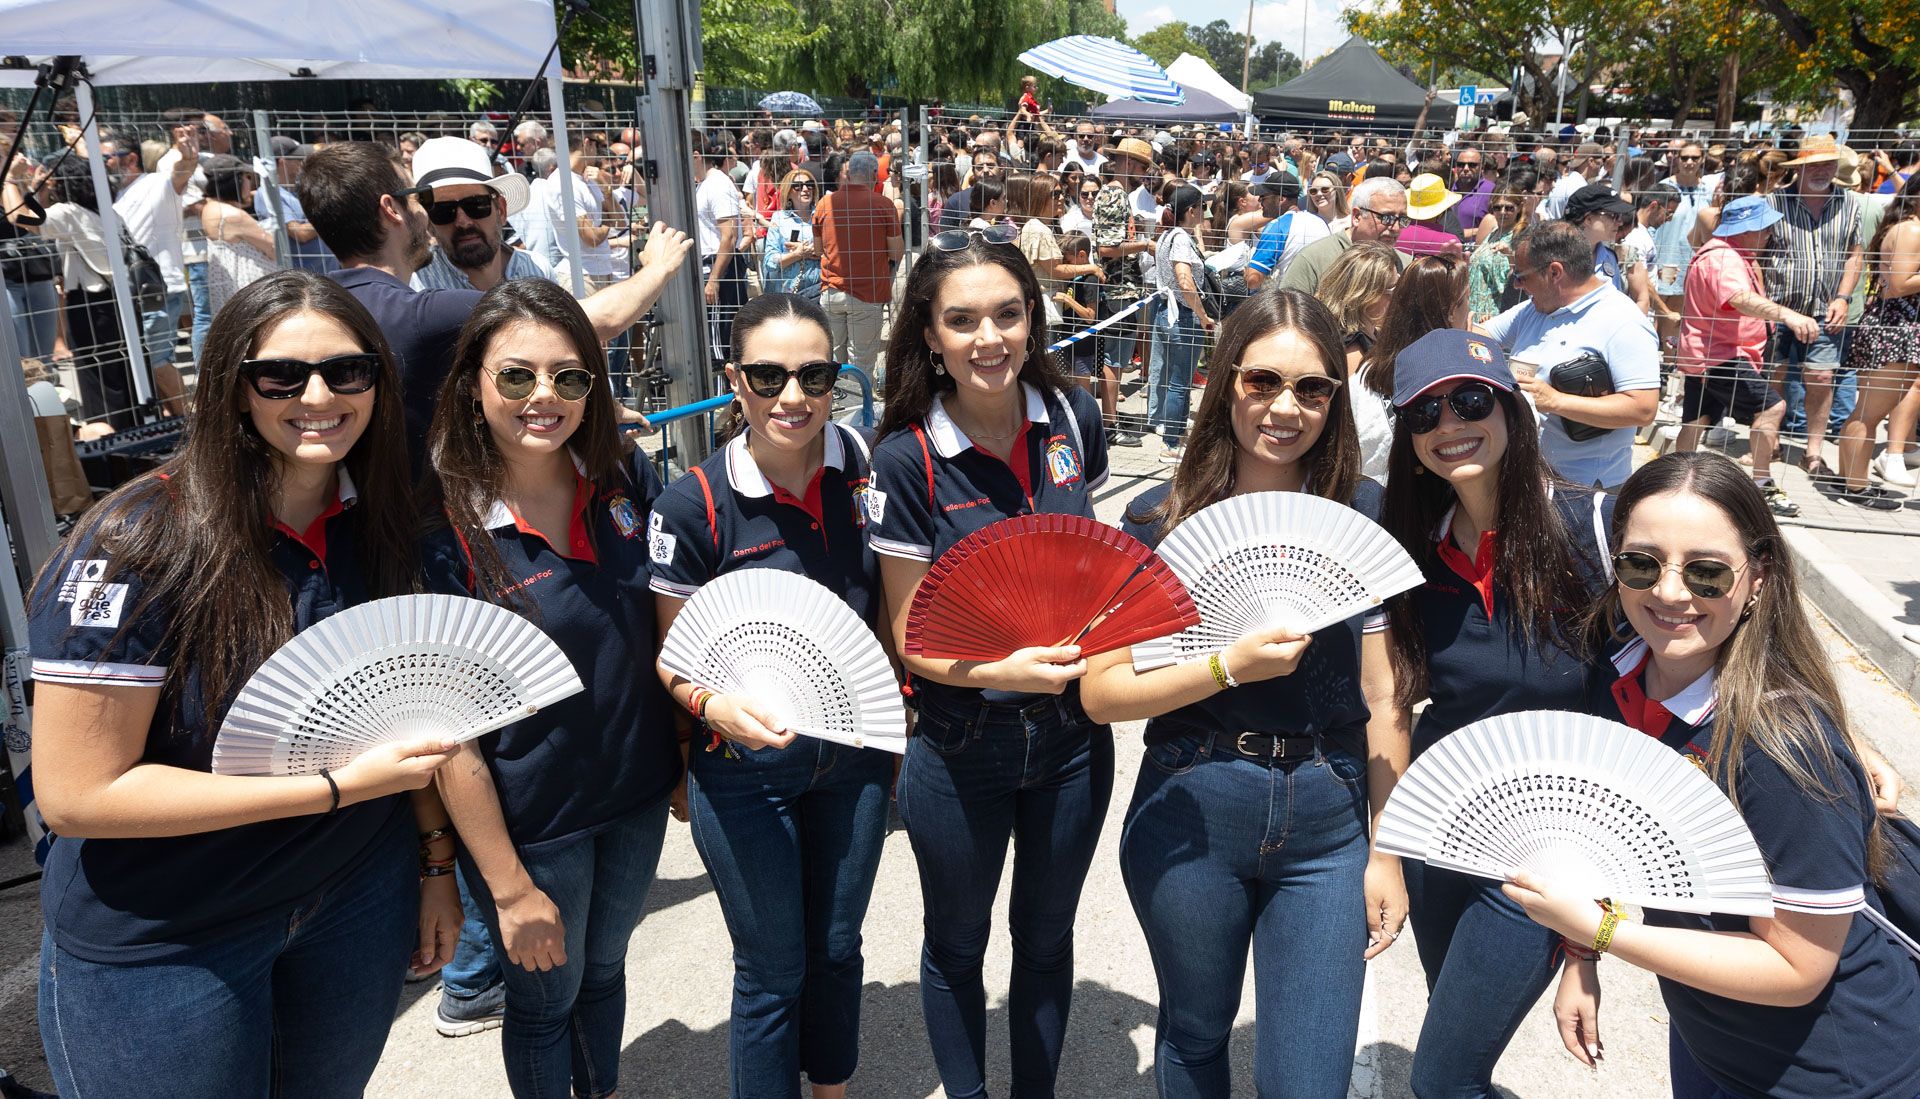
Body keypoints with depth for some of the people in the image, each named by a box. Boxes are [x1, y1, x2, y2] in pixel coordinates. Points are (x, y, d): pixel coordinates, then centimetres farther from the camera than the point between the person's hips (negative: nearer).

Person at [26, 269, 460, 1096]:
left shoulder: (378, 524, -5)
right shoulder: (140, 544, -22)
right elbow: (76, 794, -22)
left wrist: (435, 861, 4)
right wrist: (338, 786, -26)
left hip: (360, 899, 5)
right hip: (160, 940, -5)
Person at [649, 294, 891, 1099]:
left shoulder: (865, 467, -8)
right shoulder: (694, 506, -17)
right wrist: (713, 703, -29)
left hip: (854, 753, 4)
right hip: (745, 770, -4)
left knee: (837, 948, 22)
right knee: (773, 972, 12)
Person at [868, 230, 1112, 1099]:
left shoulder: (1073, 417, -7)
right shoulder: (908, 458, -17)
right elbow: (911, 635, -13)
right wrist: (1002, 670, -30)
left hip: (1072, 734, 3)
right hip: (959, 750, -3)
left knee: (1046, 936, 22)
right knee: (957, 945, 20)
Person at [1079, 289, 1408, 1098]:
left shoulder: (1365, 515, -2)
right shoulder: (1161, 519, -6)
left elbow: (1383, 697, 0)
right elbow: (1101, 692, -9)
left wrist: (1388, 852, 1)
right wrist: (1230, 666, -21)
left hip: (1327, 828, 1)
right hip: (1188, 821, 0)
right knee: (1195, 1034, 21)